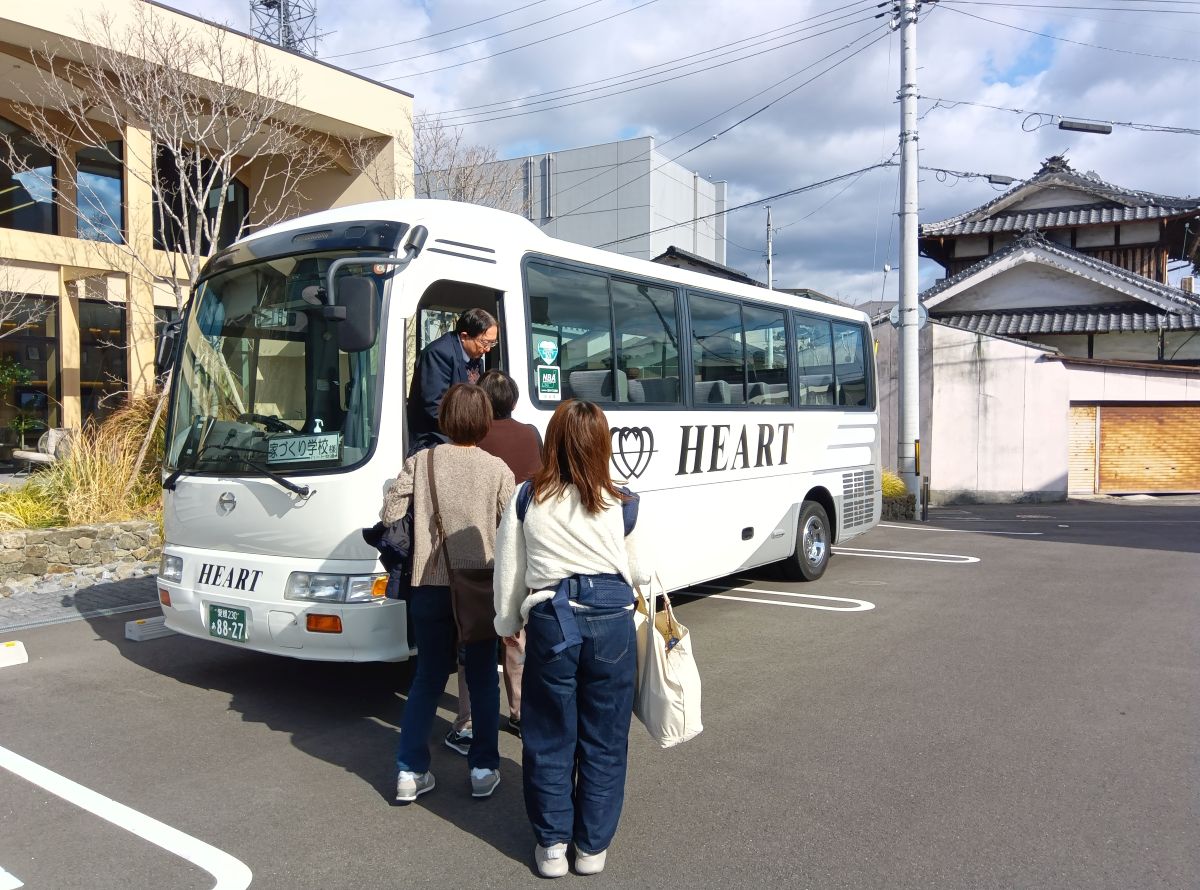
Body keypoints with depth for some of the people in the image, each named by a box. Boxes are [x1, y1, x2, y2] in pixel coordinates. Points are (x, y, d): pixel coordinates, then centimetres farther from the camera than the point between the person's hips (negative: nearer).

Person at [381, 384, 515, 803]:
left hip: (430, 585, 1)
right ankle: (484, 770, 20)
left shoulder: (420, 461, -3)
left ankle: (410, 772, 17)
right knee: (483, 679, 13)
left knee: (427, 678, 14)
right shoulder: (498, 469, -6)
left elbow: (390, 514, -6)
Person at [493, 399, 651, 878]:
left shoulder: (526, 498, -1)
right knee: (604, 739, 13)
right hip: (611, 620, 0)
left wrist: (507, 623, 20)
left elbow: (508, 570, 5)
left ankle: (552, 843, 23)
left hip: (550, 621, 0)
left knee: (550, 738, 14)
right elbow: (638, 572, 8)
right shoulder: (623, 504, -3)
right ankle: (593, 846, 24)